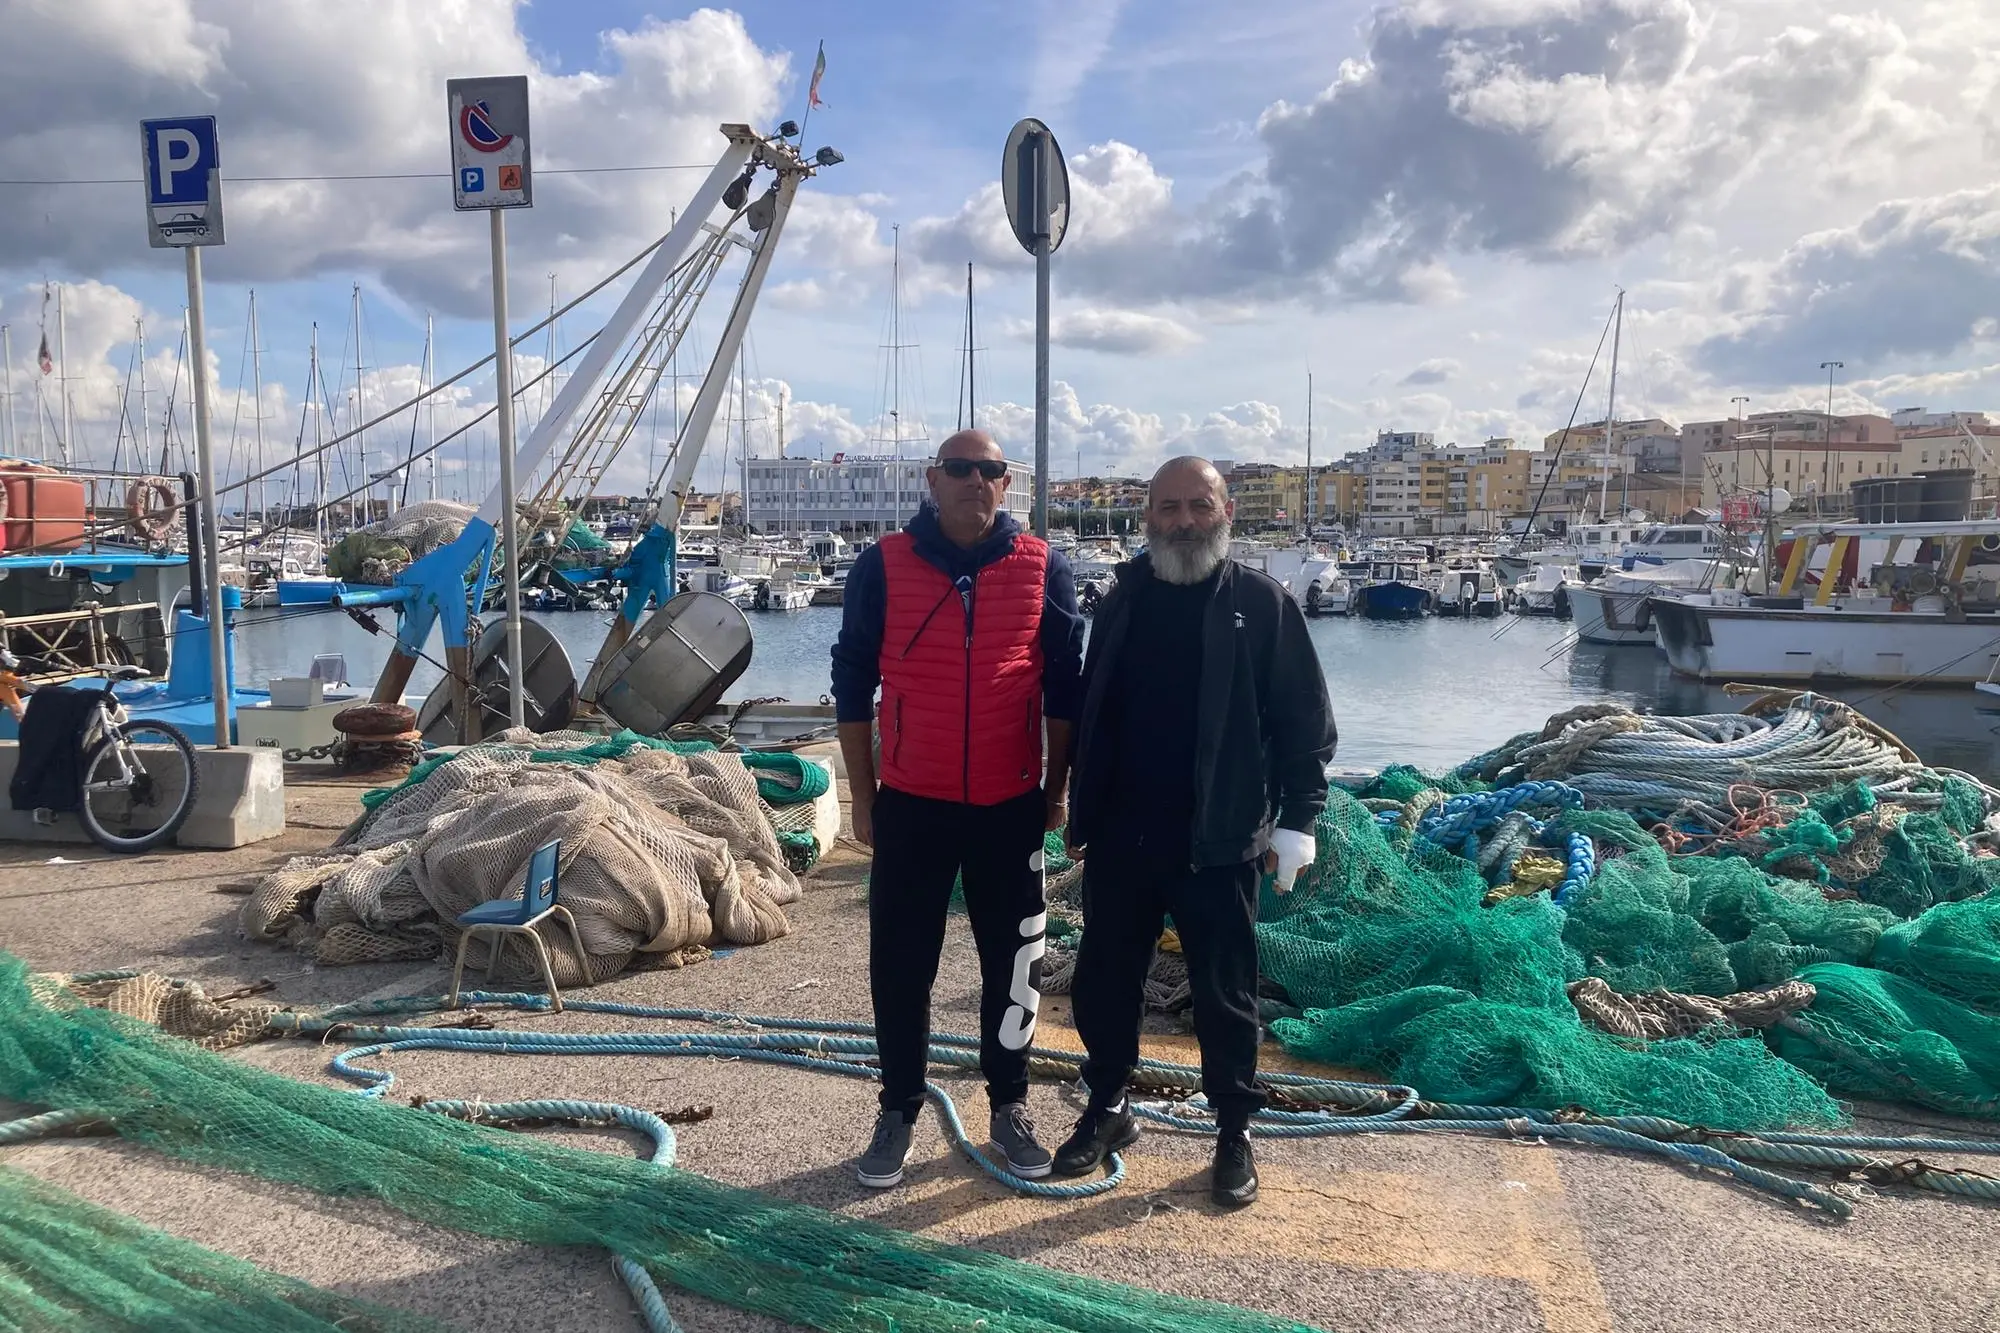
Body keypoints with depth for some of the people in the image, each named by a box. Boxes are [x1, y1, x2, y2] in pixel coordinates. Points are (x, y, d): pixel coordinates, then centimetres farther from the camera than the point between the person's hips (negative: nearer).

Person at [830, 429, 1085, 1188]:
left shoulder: (1042, 569, -1)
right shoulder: (883, 567, -3)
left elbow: (1064, 689, 6)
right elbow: (853, 684, 2)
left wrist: (1057, 790, 6)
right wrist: (861, 796, 1)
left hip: (1011, 805, 1)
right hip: (910, 804, 0)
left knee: (1013, 962, 11)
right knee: (900, 966, 7)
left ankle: (1009, 1107, 28)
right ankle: (898, 1112, 24)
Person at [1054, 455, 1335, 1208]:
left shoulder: (1262, 604, -5)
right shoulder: (1124, 598, 7)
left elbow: (1305, 723, -5)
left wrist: (1297, 820, -11)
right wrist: (1082, 813, 13)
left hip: (1218, 842, -4)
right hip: (1119, 836, 4)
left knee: (1224, 994, 8)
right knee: (1102, 983, 13)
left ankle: (1234, 1132, 27)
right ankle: (1106, 1109, 34)